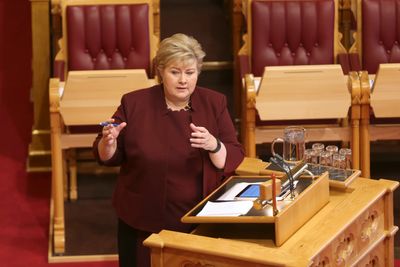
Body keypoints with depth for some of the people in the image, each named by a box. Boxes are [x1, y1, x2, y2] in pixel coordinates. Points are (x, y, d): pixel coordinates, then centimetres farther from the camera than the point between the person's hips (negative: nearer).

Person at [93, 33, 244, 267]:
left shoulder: (214, 103, -2)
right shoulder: (134, 103, -4)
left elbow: (234, 161, -4)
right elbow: (109, 158, 2)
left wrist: (213, 146, -23)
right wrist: (109, 142, -19)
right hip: (144, 223, -1)